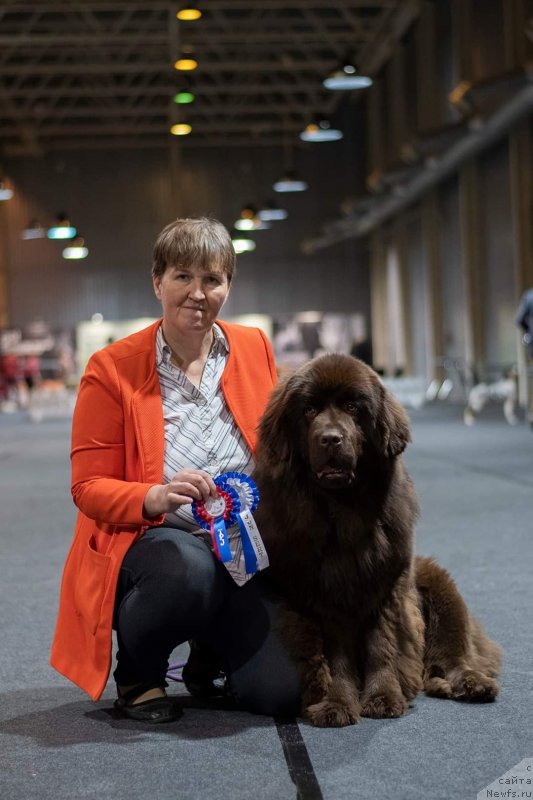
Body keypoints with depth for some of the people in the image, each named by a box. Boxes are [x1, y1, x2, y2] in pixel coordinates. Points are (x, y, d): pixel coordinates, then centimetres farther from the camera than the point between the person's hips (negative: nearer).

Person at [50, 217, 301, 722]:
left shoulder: (254, 349, 5)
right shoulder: (112, 369, -6)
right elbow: (89, 487, -6)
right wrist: (156, 497, -27)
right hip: (146, 543, -3)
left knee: (282, 691, -17)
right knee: (189, 569, -40)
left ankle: (212, 651, 20)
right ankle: (136, 673, -6)